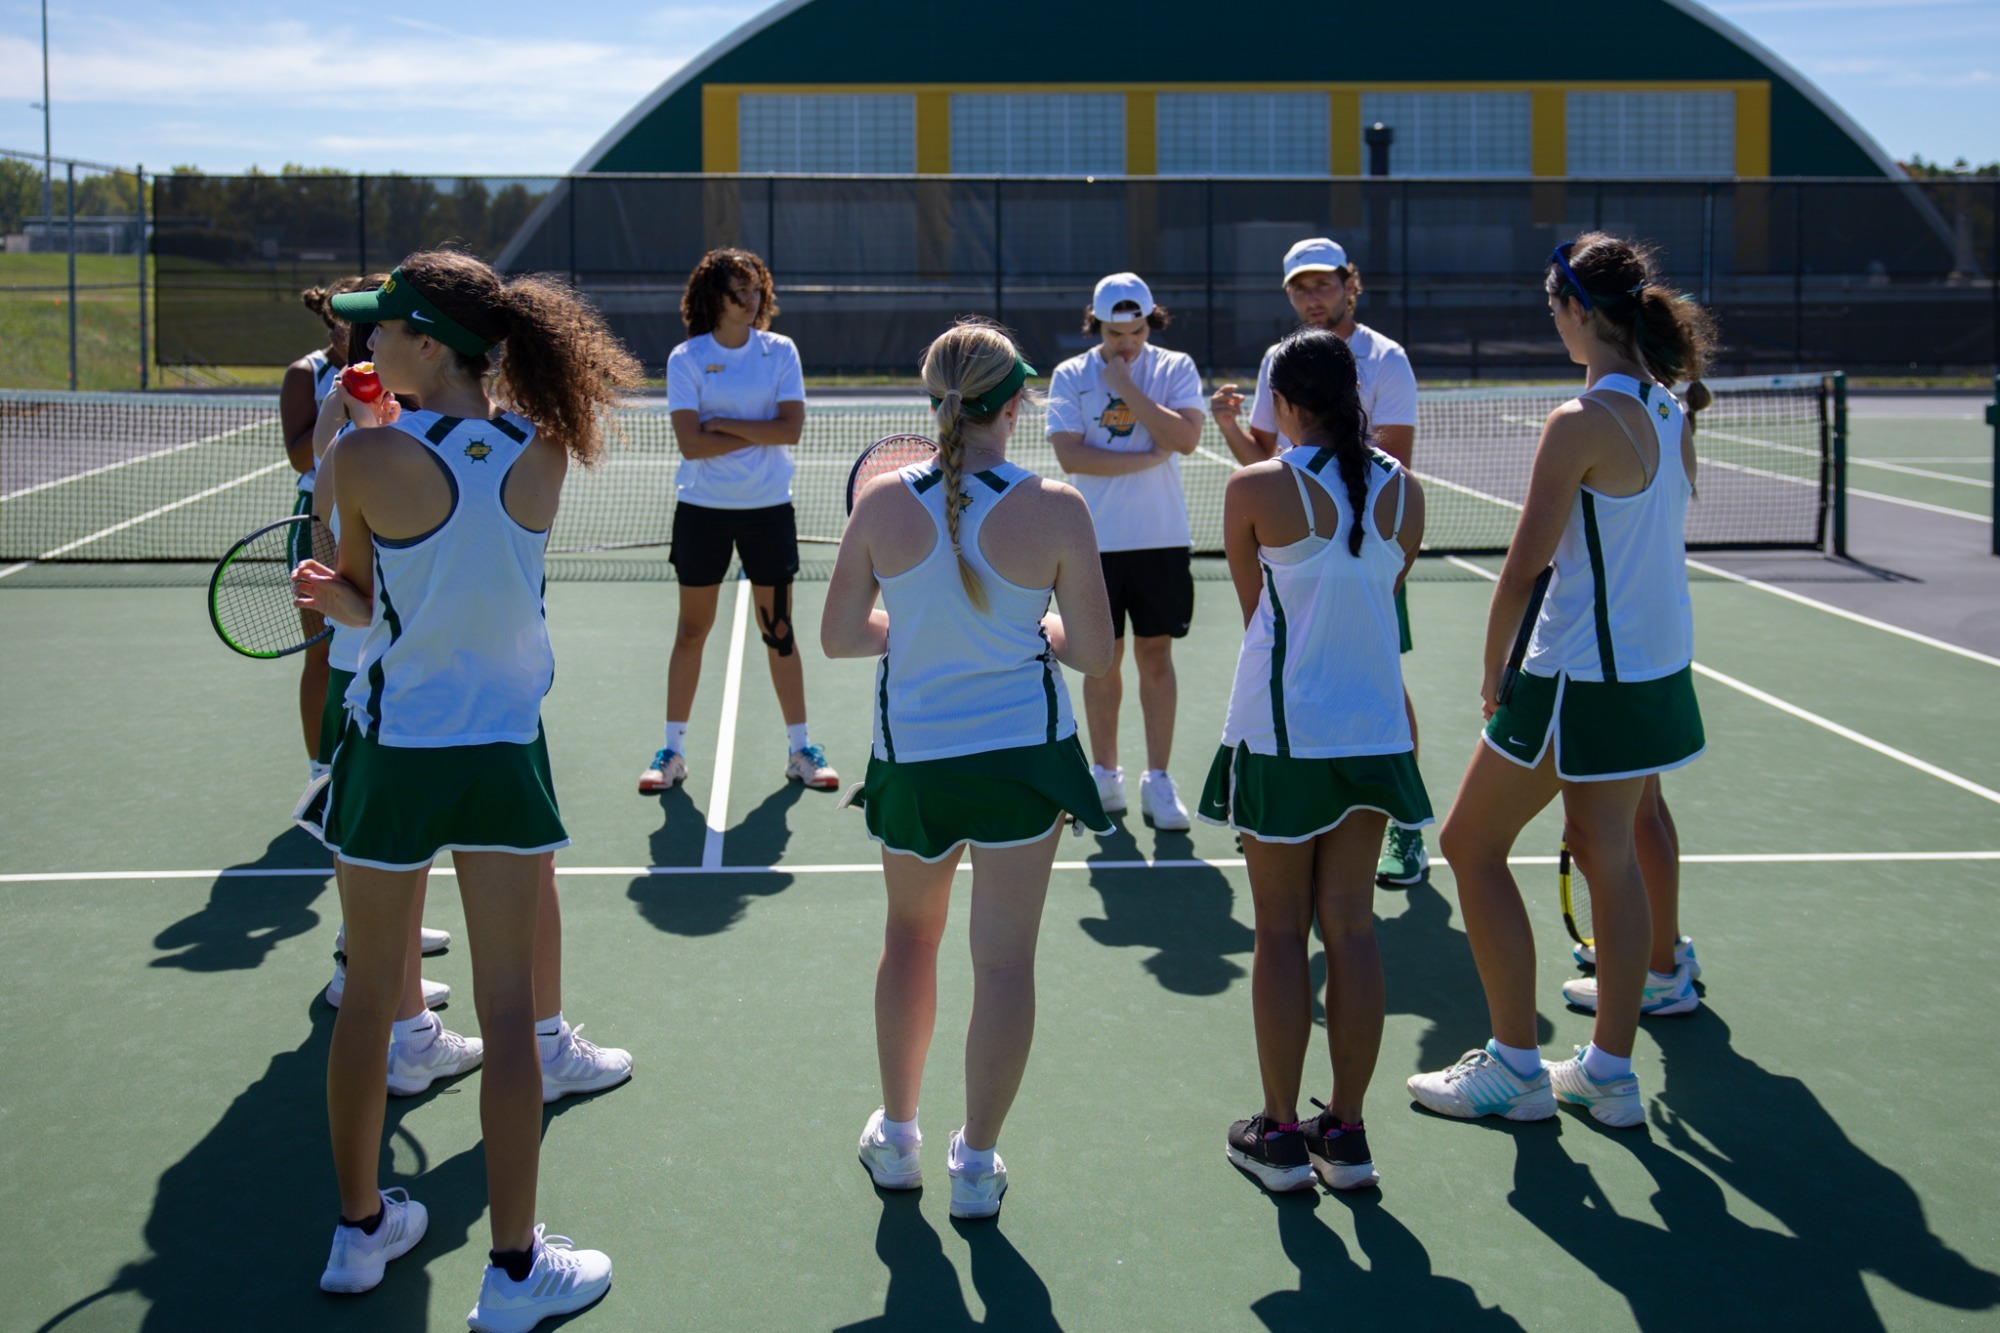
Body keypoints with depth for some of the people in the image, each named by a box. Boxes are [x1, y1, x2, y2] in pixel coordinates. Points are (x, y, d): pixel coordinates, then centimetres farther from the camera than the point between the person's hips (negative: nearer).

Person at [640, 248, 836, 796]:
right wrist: (758, 433, -12)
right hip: (703, 509, -1)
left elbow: (791, 427, -10)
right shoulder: (686, 359, -4)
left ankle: (800, 747, 15)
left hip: (768, 508, 1)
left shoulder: (780, 351, 1)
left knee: (779, 630, 6)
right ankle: (673, 750, 15)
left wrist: (723, 424, -13)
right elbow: (691, 443, -13)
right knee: (691, 630, 6)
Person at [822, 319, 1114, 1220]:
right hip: (1023, 750, -2)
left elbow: (839, 637, 0)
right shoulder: (1055, 509, -12)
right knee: (1004, 959, 7)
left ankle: (896, 1137, 31)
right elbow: (1093, 654, -7)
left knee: (911, 933, 23)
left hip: (912, 753, 2)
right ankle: (976, 1164, 14)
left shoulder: (883, 503, -8)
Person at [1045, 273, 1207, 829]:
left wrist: (1128, 388, -13)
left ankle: (1157, 780, 11)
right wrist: (1148, 457, -13)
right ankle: (1105, 775, 20)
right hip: (1095, 540, 0)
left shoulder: (1175, 368, 1)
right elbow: (1070, 454, -10)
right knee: (1102, 658, 7)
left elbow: (1186, 438, -14)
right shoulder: (1071, 376, 1)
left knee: (1155, 656, 3)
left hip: (1161, 538, 0)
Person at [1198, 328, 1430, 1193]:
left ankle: (1280, 1135, 12)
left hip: (1282, 729, -4)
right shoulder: (1404, 490, 1)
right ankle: (1346, 1135, 15)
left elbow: (1253, 606, 1)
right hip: (1375, 725, 4)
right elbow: (1383, 594, 11)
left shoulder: (1255, 488, -10)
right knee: (1352, 930, 9)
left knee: (1281, 935, 5)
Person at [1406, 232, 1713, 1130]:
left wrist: (1493, 674, -5)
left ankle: (1515, 1069, 9)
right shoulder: (1672, 412, 6)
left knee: (1471, 844, 5)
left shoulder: (1582, 423, -19)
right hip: (1659, 666, 8)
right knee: (1606, 850, 15)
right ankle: (1608, 1072, 20)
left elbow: (1523, 569, -17)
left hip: (1582, 675, -8)